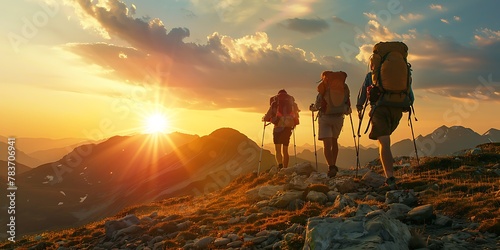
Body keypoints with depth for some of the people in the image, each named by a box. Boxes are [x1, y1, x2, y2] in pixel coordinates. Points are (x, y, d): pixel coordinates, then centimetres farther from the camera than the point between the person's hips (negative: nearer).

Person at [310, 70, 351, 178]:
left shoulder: (324, 85, -2)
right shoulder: (344, 86, 8)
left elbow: (319, 102, -6)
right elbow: (348, 104, 9)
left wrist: (312, 108, 15)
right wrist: (347, 111, 30)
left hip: (325, 117, -4)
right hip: (339, 117, 4)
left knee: (327, 143, -6)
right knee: (334, 141, 21)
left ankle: (331, 167, -20)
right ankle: (333, 165, 24)